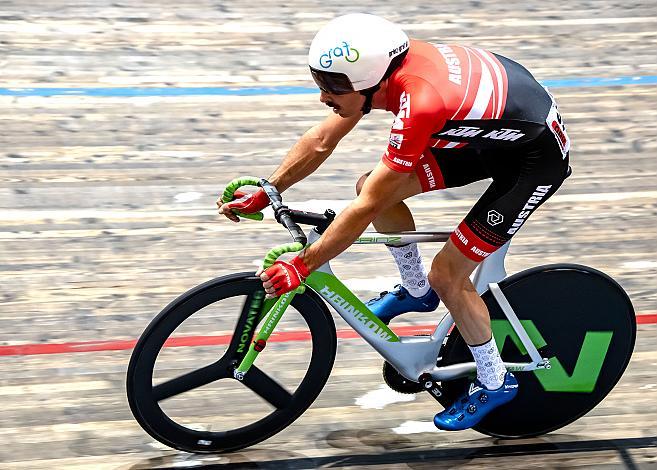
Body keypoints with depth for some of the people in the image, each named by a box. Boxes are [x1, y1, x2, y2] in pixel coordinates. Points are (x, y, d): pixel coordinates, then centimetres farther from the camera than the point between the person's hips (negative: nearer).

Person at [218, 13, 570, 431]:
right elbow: (322, 141, 0)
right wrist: (263, 194, 0)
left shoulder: (420, 104, -37)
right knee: (374, 185, 2)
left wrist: (301, 266, -25)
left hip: (536, 155, -8)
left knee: (446, 275, -7)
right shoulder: (384, 64, -14)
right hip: (491, 128, 8)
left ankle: (495, 383, 16)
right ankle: (417, 291, 25)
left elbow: (366, 209, -31)